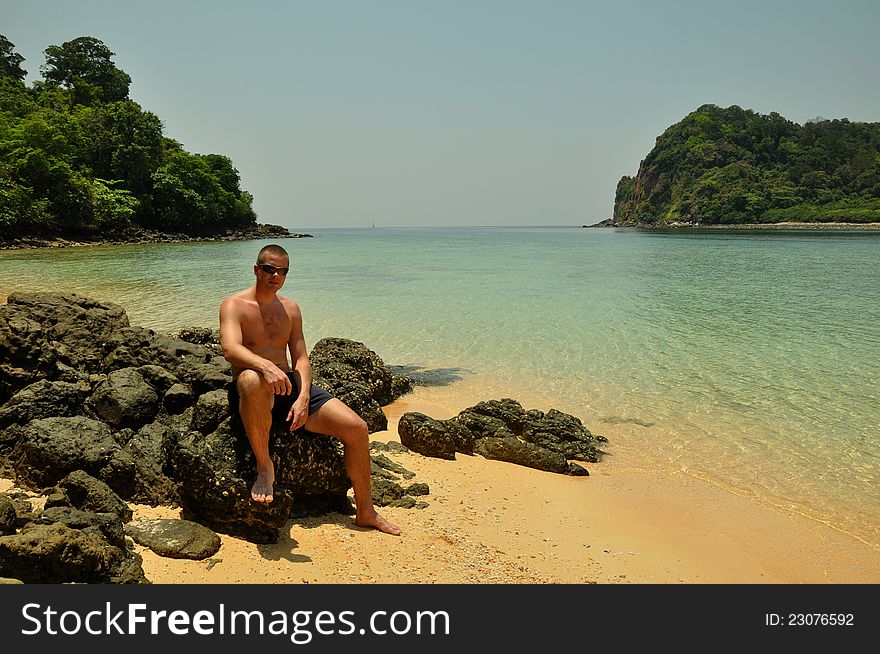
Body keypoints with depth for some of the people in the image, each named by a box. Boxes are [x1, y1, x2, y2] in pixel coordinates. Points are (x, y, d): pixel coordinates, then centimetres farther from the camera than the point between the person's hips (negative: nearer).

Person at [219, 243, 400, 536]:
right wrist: (266, 366, -42)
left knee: (357, 428, -9)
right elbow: (230, 349, -22)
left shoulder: (290, 309, 15)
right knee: (254, 380, -45)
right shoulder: (235, 305, -2)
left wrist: (303, 397, -9)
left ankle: (365, 512, 7)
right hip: (252, 390, -5)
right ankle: (264, 466, -24)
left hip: (290, 384, 5)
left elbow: (301, 358, 9)